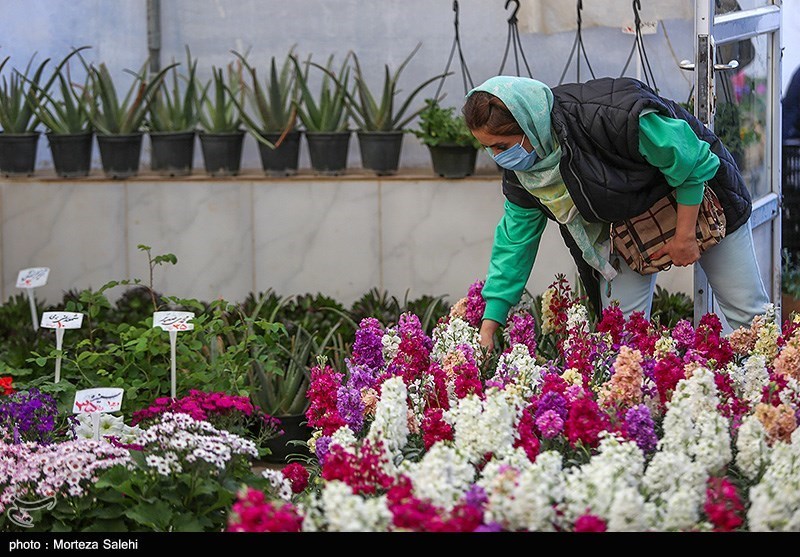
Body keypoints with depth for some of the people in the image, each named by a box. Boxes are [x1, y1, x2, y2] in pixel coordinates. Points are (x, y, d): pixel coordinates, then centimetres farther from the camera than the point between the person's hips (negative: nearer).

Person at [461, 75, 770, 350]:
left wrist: (685, 236, -20)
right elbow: (514, 241, -9)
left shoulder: (612, 118, -42)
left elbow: (692, 161, -28)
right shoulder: (519, 169, -20)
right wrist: (489, 325, -12)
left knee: (748, 312, 4)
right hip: (624, 220, 5)